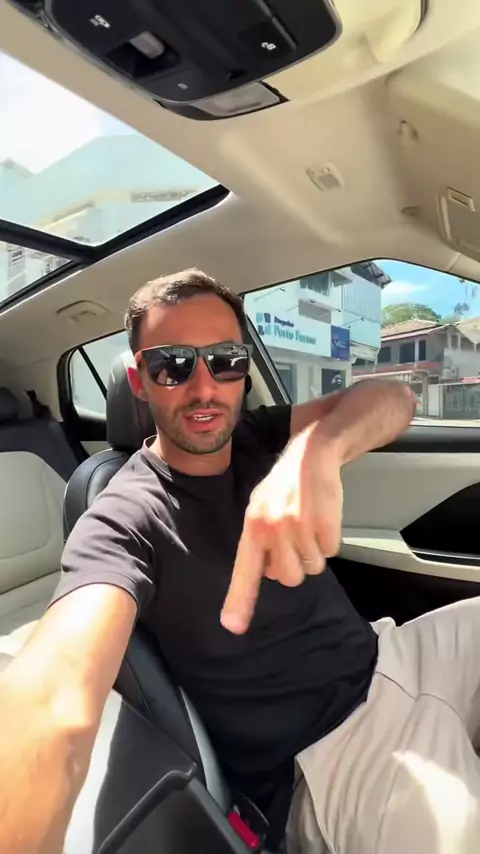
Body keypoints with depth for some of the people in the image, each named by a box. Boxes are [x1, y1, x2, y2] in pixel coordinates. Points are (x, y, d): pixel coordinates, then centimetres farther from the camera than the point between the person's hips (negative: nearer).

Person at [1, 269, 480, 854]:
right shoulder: (123, 520, -16)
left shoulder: (258, 439, 0)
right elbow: (55, 701, -33)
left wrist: (313, 451, -35)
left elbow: (392, 400, -13)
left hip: (386, 659, 6)